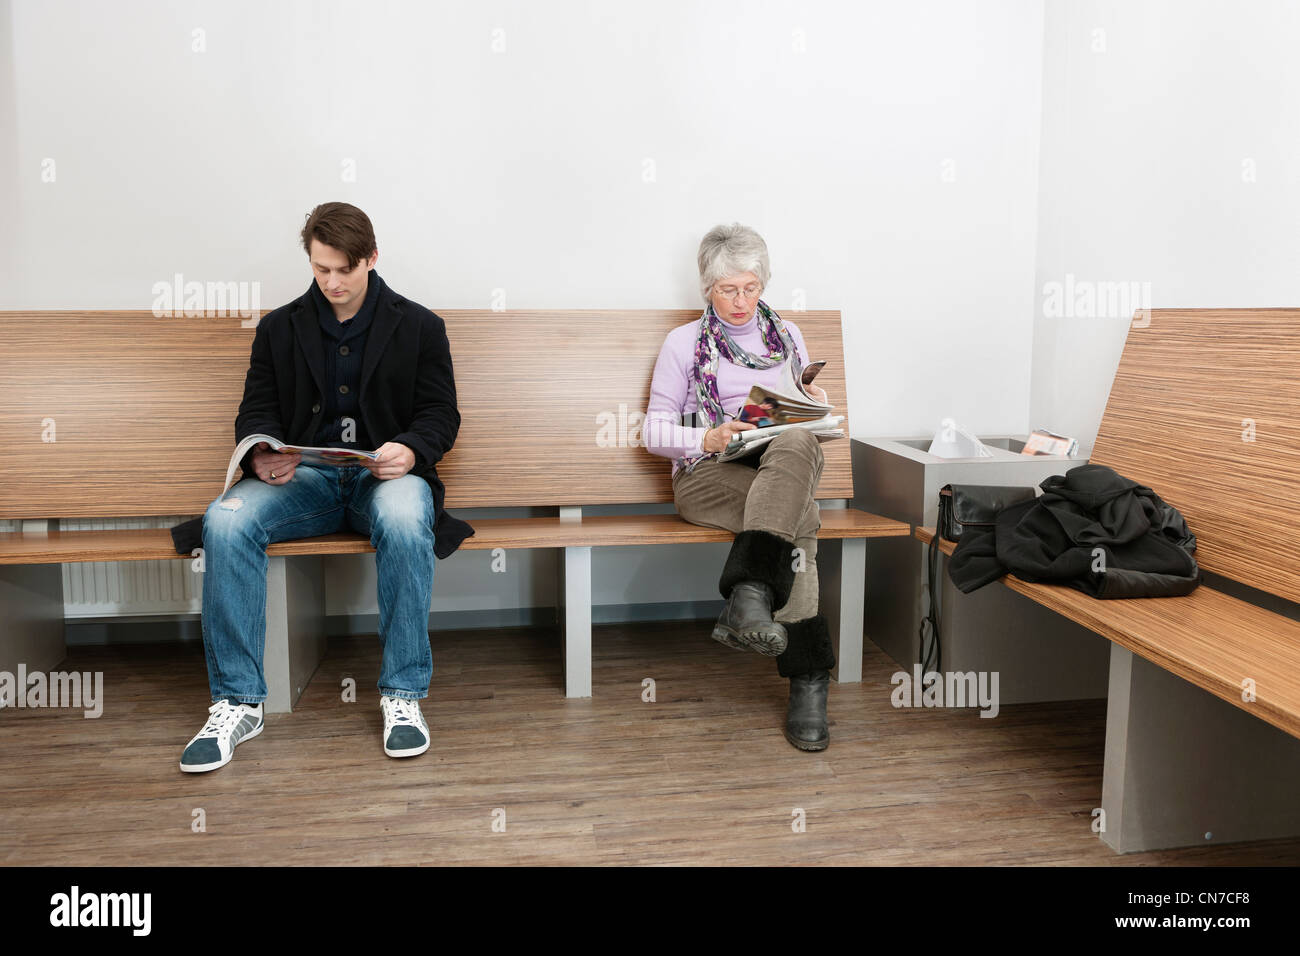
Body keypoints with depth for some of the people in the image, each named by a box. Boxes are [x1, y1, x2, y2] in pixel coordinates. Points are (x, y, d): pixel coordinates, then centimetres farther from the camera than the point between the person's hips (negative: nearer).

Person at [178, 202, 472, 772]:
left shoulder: (419, 326, 9)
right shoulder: (280, 328, 15)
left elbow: (442, 413, 5)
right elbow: (256, 411, 12)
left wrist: (410, 451, -18)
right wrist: (261, 455, -12)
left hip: (384, 473, -2)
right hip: (302, 475, 2)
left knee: (404, 520, -39)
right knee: (225, 521, -29)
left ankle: (402, 693, -24)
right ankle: (238, 702, -19)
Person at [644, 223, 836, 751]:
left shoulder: (787, 335, 22)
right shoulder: (683, 343, 12)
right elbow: (654, 431, 5)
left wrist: (813, 406, -1)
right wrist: (707, 439, -15)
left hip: (784, 466, 3)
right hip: (707, 475, -3)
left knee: (796, 444, -38)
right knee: (799, 514, -35)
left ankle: (747, 595, -46)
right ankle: (807, 680, -40)